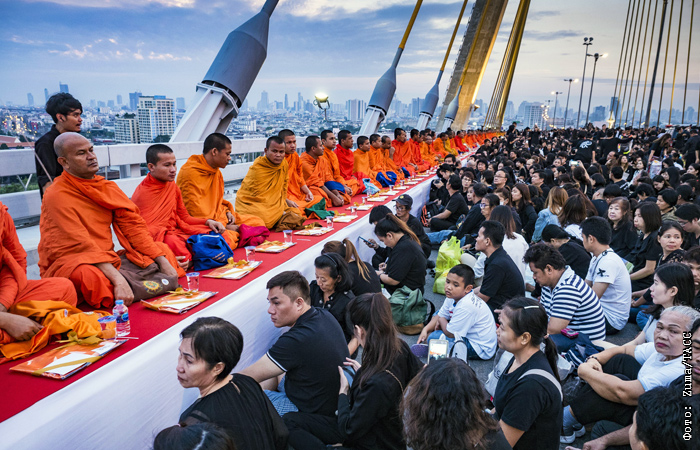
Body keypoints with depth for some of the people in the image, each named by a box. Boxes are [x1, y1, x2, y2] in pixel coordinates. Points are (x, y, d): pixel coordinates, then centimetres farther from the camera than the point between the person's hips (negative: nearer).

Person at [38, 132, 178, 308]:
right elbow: (82, 246, -24)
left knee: (163, 249, 3)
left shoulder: (107, 187, 8)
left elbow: (132, 224, 3)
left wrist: (163, 261, -8)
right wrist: (118, 279, -35)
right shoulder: (56, 196, -14)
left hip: (107, 260, 8)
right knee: (91, 276, -40)